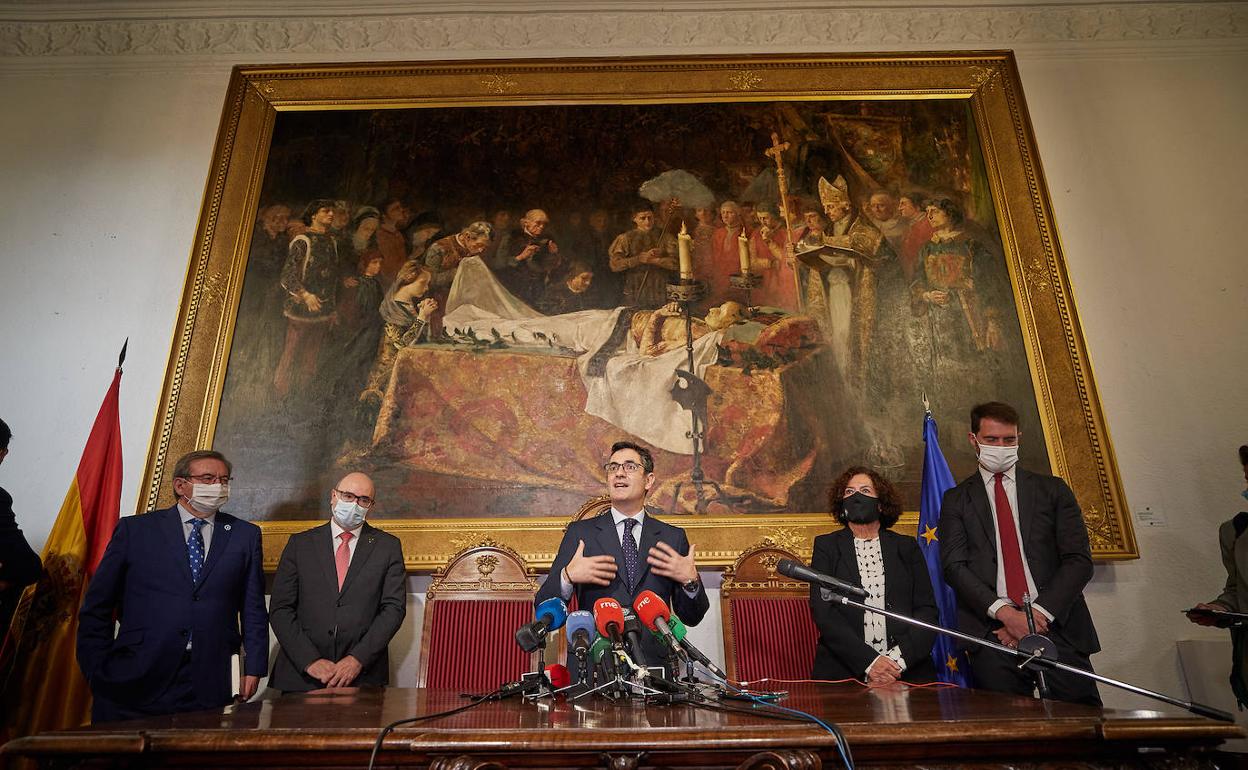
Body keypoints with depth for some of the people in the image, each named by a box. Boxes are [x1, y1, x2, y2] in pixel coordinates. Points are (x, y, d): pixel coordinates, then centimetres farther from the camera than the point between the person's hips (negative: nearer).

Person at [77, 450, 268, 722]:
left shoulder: (245, 535, 7)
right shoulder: (134, 529, 4)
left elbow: (254, 610, 7)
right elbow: (96, 606, 5)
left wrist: (254, 668, 1)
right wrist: (98, 671, 0)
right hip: (133, 684, 0)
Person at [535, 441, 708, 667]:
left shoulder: (673, 537, 11)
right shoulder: (580, 532, 8)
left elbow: (691, 618, 13)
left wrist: (690, 580, -4)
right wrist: (568, 576, -12)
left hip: (655, 665, 2)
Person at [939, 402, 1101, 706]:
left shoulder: (1052, 489, 13)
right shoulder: (956, 499, 11)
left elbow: (1079, 560, 4)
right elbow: (953, 566, -1)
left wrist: (1039, 613, -9)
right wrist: (1004, 612, -15)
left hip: (1055, 625, 1)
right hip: (991, 631, -1)